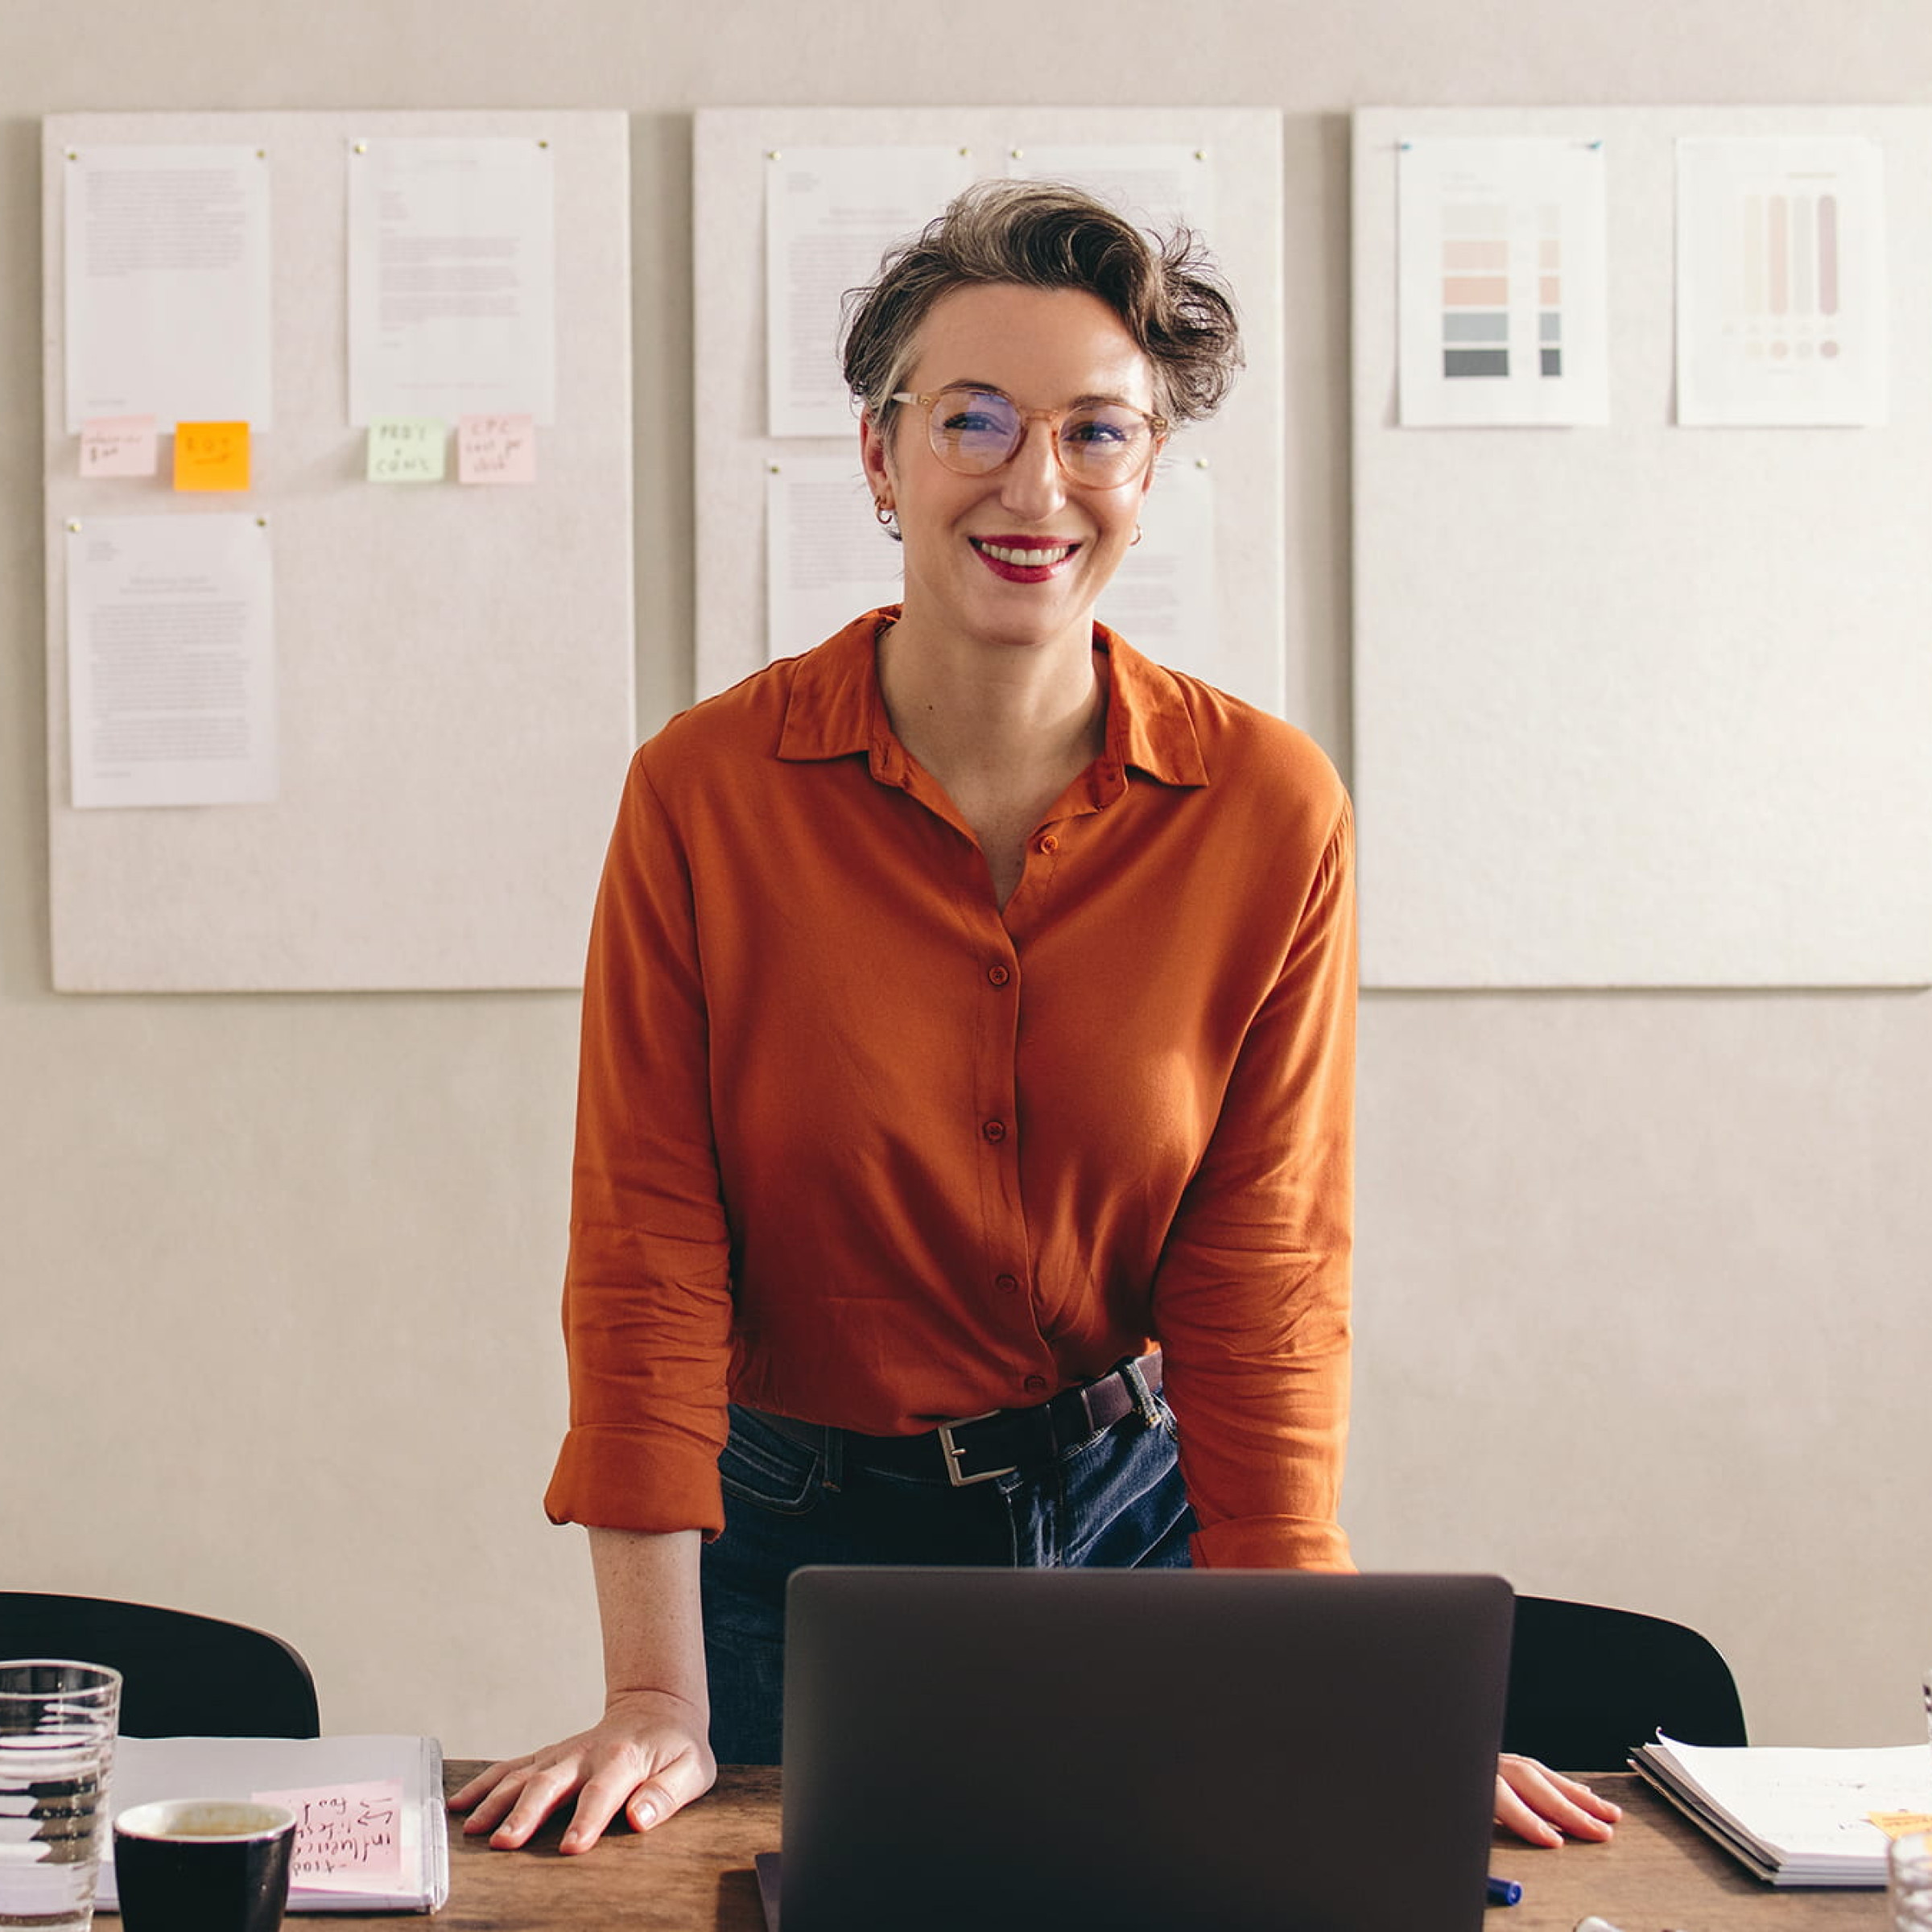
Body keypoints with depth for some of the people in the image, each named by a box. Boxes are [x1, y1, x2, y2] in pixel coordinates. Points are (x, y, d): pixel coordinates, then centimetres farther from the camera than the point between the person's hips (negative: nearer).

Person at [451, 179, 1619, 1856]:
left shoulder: (1272, 807, -9)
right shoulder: (709, 791, -13)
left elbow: (1265, 1276, -8)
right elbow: (647, 1248, -12)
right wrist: (656, 1701, -16)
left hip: (1138, 1523, 1)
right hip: (803, 1534, -1)